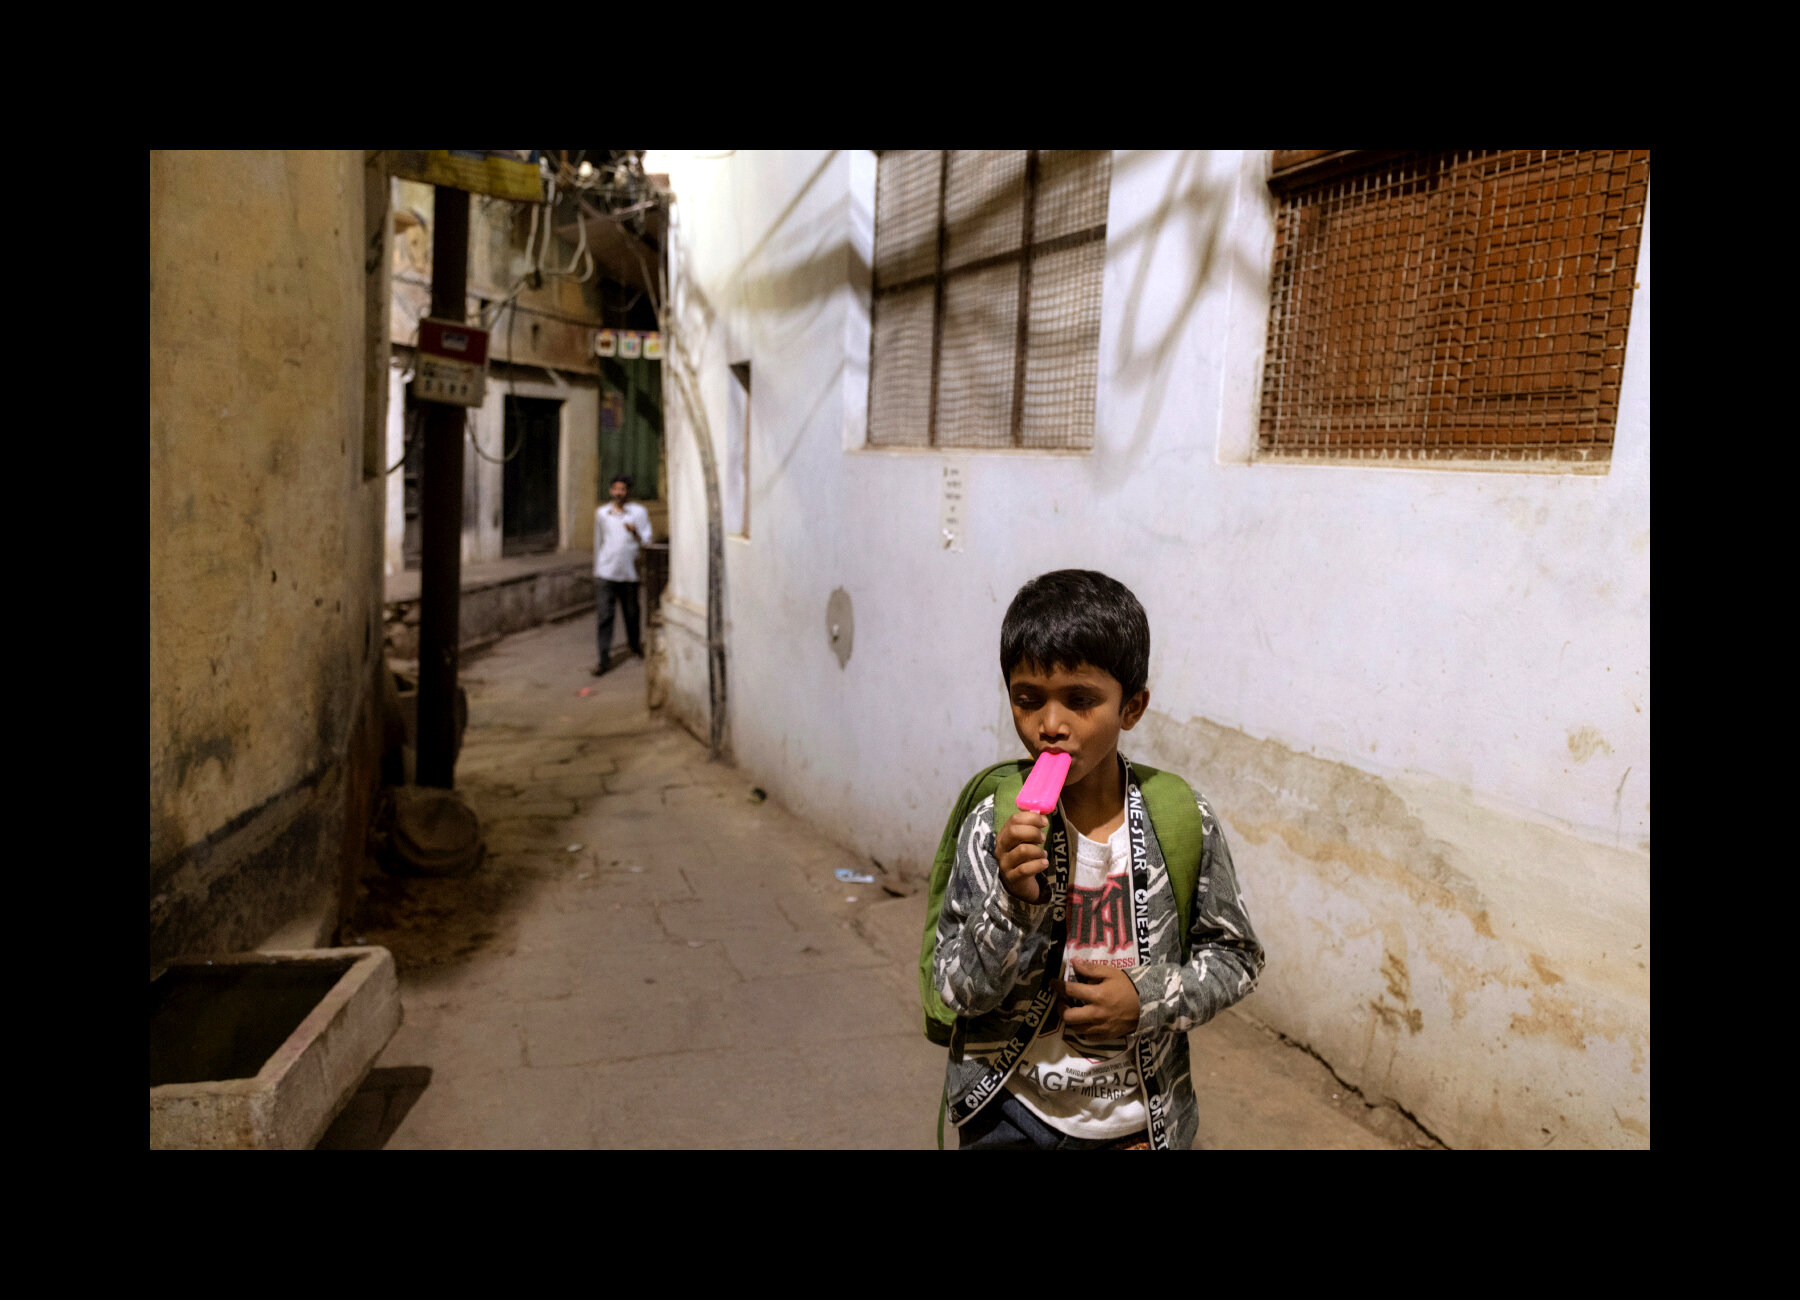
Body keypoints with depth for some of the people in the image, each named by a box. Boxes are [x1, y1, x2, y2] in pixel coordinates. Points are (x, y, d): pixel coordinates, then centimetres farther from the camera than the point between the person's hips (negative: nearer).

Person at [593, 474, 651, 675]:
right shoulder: (601, 513, 8)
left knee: (631, 613, 13)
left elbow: (647, 542, -3)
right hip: (605, 573, 1)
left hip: (629, 573, -1)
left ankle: (634, 643, 39)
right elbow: (598, 542, 17)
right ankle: (604, 658, -4)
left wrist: (635, 533, -24)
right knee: (604, 615, -6)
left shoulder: (638, 512, 0)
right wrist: (596, 570, 19)